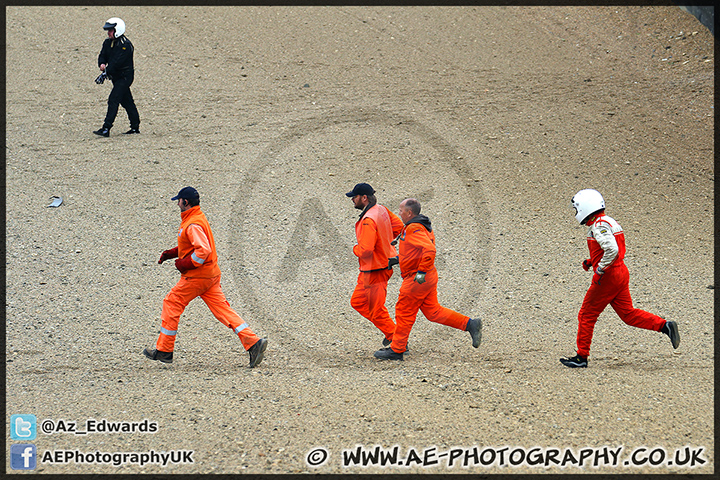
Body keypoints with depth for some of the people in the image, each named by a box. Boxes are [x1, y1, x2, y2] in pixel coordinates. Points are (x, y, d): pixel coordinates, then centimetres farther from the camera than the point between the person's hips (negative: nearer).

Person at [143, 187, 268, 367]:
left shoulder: (193, 225, -18)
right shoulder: (199, 217, 14)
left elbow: (203, 250, -28)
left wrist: (185, 264, -19)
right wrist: (172, 253, 19)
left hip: (196, 277, -10)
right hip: (211, 274, 10)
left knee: (171, 304, 3)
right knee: (222, 309, 4)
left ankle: (164, 350, 9)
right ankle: (253, 342, -7)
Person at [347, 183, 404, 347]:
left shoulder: (369, 220, -27)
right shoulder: (382, 210, 3)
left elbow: (366, 250, -32)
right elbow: (398, 225, 16)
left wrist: (356, 249, -10)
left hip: (376, 270, -10)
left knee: (376, 311, 1)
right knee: (357, 302, 19)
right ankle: (389, 330, 22)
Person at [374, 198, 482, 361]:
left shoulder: (413, 229, -21)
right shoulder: (424, 226, 12)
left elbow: (430, 250, -33)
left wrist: (421, 272, -27)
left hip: (417, 279, -10)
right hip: (428, 277, 10)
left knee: (404, 313, 2)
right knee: (433, 311, 13)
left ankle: (396, 350, 11)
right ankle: (470, 324, 9)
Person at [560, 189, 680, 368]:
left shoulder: (599, 226, -16)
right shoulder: (610, 222, 15)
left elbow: (612, 250, -29)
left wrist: (599, 271, -22)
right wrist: (592, 261, 18)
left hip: (608, 277, -9)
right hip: (621, 273, 9)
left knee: (586, 316, 2)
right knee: (628, 313, 10)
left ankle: (581, 357, 7)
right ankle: (665, 326, -2)